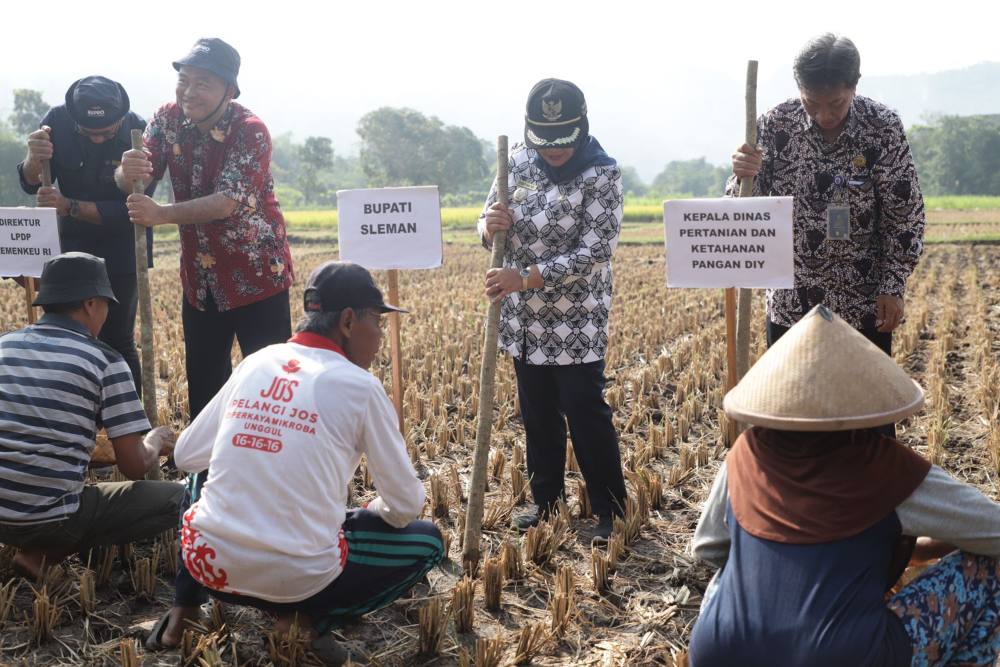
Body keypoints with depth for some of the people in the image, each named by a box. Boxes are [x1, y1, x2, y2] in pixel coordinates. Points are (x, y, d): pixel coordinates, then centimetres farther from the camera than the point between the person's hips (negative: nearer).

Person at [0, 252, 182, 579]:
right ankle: (46, 555, -1)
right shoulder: (105, 361, -8)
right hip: (52, 519, -6)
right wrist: (156, 440, 16)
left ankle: (37, 549, 8)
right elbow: (134, 467, -7)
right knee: (177, 498, 5)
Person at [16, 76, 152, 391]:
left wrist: (69, 206, -31)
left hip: (121, 250, -3)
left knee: (116, 339, -4)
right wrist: (34, 159, -27)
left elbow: (130, 210, -23)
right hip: (73, 245, 4)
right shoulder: (58, 119, -12)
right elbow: (31, 185, -5)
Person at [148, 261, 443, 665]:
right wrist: (370, 511, 21)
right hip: (298, 578, -4)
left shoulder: (255, 363, 5)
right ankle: (313, 620, 3)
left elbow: (186, 456, 14)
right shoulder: (360, 386, -7)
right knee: (427, 541, 17)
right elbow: (406, 506, -2)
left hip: (210, 563, 5)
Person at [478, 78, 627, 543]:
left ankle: (611, 511, 15)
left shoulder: (602, 175, -15)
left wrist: (524, 278, -28)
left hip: (576, 324, -5)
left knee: (586, 414, -1)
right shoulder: (517, 160, 1)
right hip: (524, 320, 5)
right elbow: (488, 223, 8)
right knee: (537, 415, 16)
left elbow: (592, 254, -21)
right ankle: (546, 501, 32)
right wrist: (489, 225, -18)